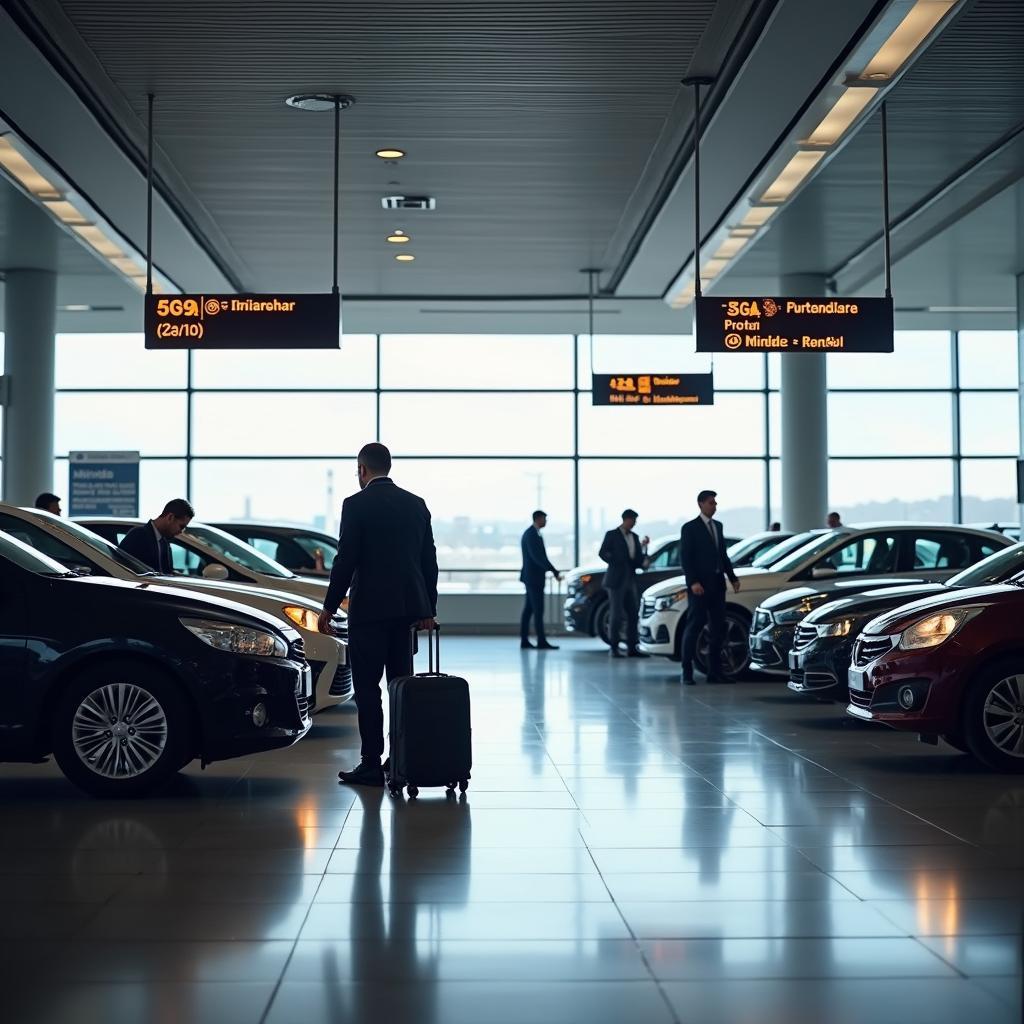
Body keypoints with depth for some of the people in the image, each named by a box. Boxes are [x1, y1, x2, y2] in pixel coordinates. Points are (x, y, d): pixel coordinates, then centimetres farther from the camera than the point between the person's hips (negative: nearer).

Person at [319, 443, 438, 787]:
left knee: (367, 686, -1)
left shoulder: (356, 504, -8)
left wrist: (329, 607, -4)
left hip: (370, 607, -6)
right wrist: (428, 608, 17)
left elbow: (346, 560, -11)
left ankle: (371, 764, -2)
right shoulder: (416, 504, 9)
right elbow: (429, 560, 11)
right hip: (408, 605, 6)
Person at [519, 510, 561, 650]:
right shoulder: (532, 534, -17)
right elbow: (538, 557, -24)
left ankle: (524, 640, 10)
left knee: (529, 609, 9)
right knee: (538, 610, -8)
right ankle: (541, 641, -7)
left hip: (532, 577, 10)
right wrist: (555, 572, -26)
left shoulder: (531, 533, 15)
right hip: (534, 577, -10)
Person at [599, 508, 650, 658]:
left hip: (631, 580, 6)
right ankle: (614, 648, -1)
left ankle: (632, 648, 8)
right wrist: (616, 562, -19)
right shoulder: (612, 535, -2)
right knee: (616, 615, -5)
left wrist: (644, 561, -7)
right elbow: (602, 553, -8)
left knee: (633, 615, 4)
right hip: (616, 580, -6)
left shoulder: (635, 537, 15)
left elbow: (638, 558, 14)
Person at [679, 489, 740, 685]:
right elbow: (685, 557, -9)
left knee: (717, 628, 6)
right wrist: (693, 582, -19)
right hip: (700, 586, -7)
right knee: (694, 627, -5)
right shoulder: (690, 528, -4)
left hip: (717, 585, 7)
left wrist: (732, 577, 10)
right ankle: (687, 672, -2)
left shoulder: (718, 526, 16)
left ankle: (714, 672, 10)